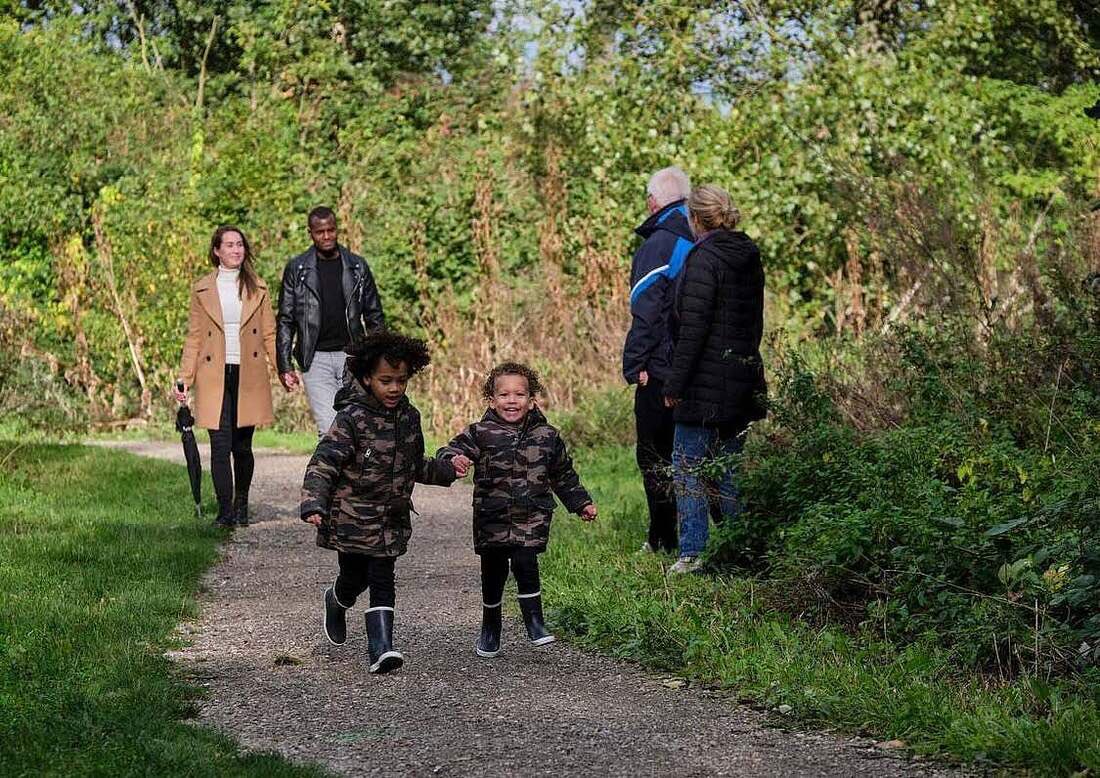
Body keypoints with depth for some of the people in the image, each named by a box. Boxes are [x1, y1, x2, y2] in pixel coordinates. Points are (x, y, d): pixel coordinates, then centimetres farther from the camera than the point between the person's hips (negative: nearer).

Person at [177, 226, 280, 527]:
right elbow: (194, 338, 7)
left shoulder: (258, 288, 10)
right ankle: (225, 510, -6)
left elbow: (269, 334, 10)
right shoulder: (202, 289, 7)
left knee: (242, 446, 6)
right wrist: (184, 379, 0)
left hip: (249, 377, 1)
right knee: (220, 445, -9)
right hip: (215, 377, -1)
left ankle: (241, 507, 21)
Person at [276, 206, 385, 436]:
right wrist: (284, 366, -1)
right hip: (316, 359, -2)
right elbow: (286, 320, 5)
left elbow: (374, 317, 12)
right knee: (329, 431, -12)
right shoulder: (297, 269, 4)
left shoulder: (357, 267, 8)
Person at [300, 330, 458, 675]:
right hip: (352, 518, -4)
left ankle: (381, 649, -4)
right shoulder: (352, 419, -16)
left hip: (391, 520, 4)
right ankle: (336, 601, 44)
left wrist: (447, 470, 6)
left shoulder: (408, 417, 4)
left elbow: (415, 466, 20)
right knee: (354, 579, 9)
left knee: (382, 582, -2)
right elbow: (323, 465, -20)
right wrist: (313, 504, -32)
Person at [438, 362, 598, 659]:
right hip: (492, 518, 0)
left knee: (525, 564, -18)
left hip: (531, 517, 0)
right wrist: (454, 460, -38)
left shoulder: (547, 436, 5)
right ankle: (490, 629, 26)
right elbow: (452, 450, -14)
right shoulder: (480, 433, -4)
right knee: (493, 572, 8)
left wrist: (581, 503, 20)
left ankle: (534, 623, -6)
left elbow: (563, 475, 17)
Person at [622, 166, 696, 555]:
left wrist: (635, 365, -13)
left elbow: (647, 312, -17)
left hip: (662, 370, -7)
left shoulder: (658, 245, -12)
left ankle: (664, 539, 2)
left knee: (655, 454, 2)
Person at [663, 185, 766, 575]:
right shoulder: (749, 258, 11)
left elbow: (694, 327, -18)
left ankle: (692, 553, -3)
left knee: (687, 466, -1)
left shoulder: (704, 259, -14)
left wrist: (675, 382, -14)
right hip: (744, 379, 8)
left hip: (706, 381, -8)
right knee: (729, 464, 15)